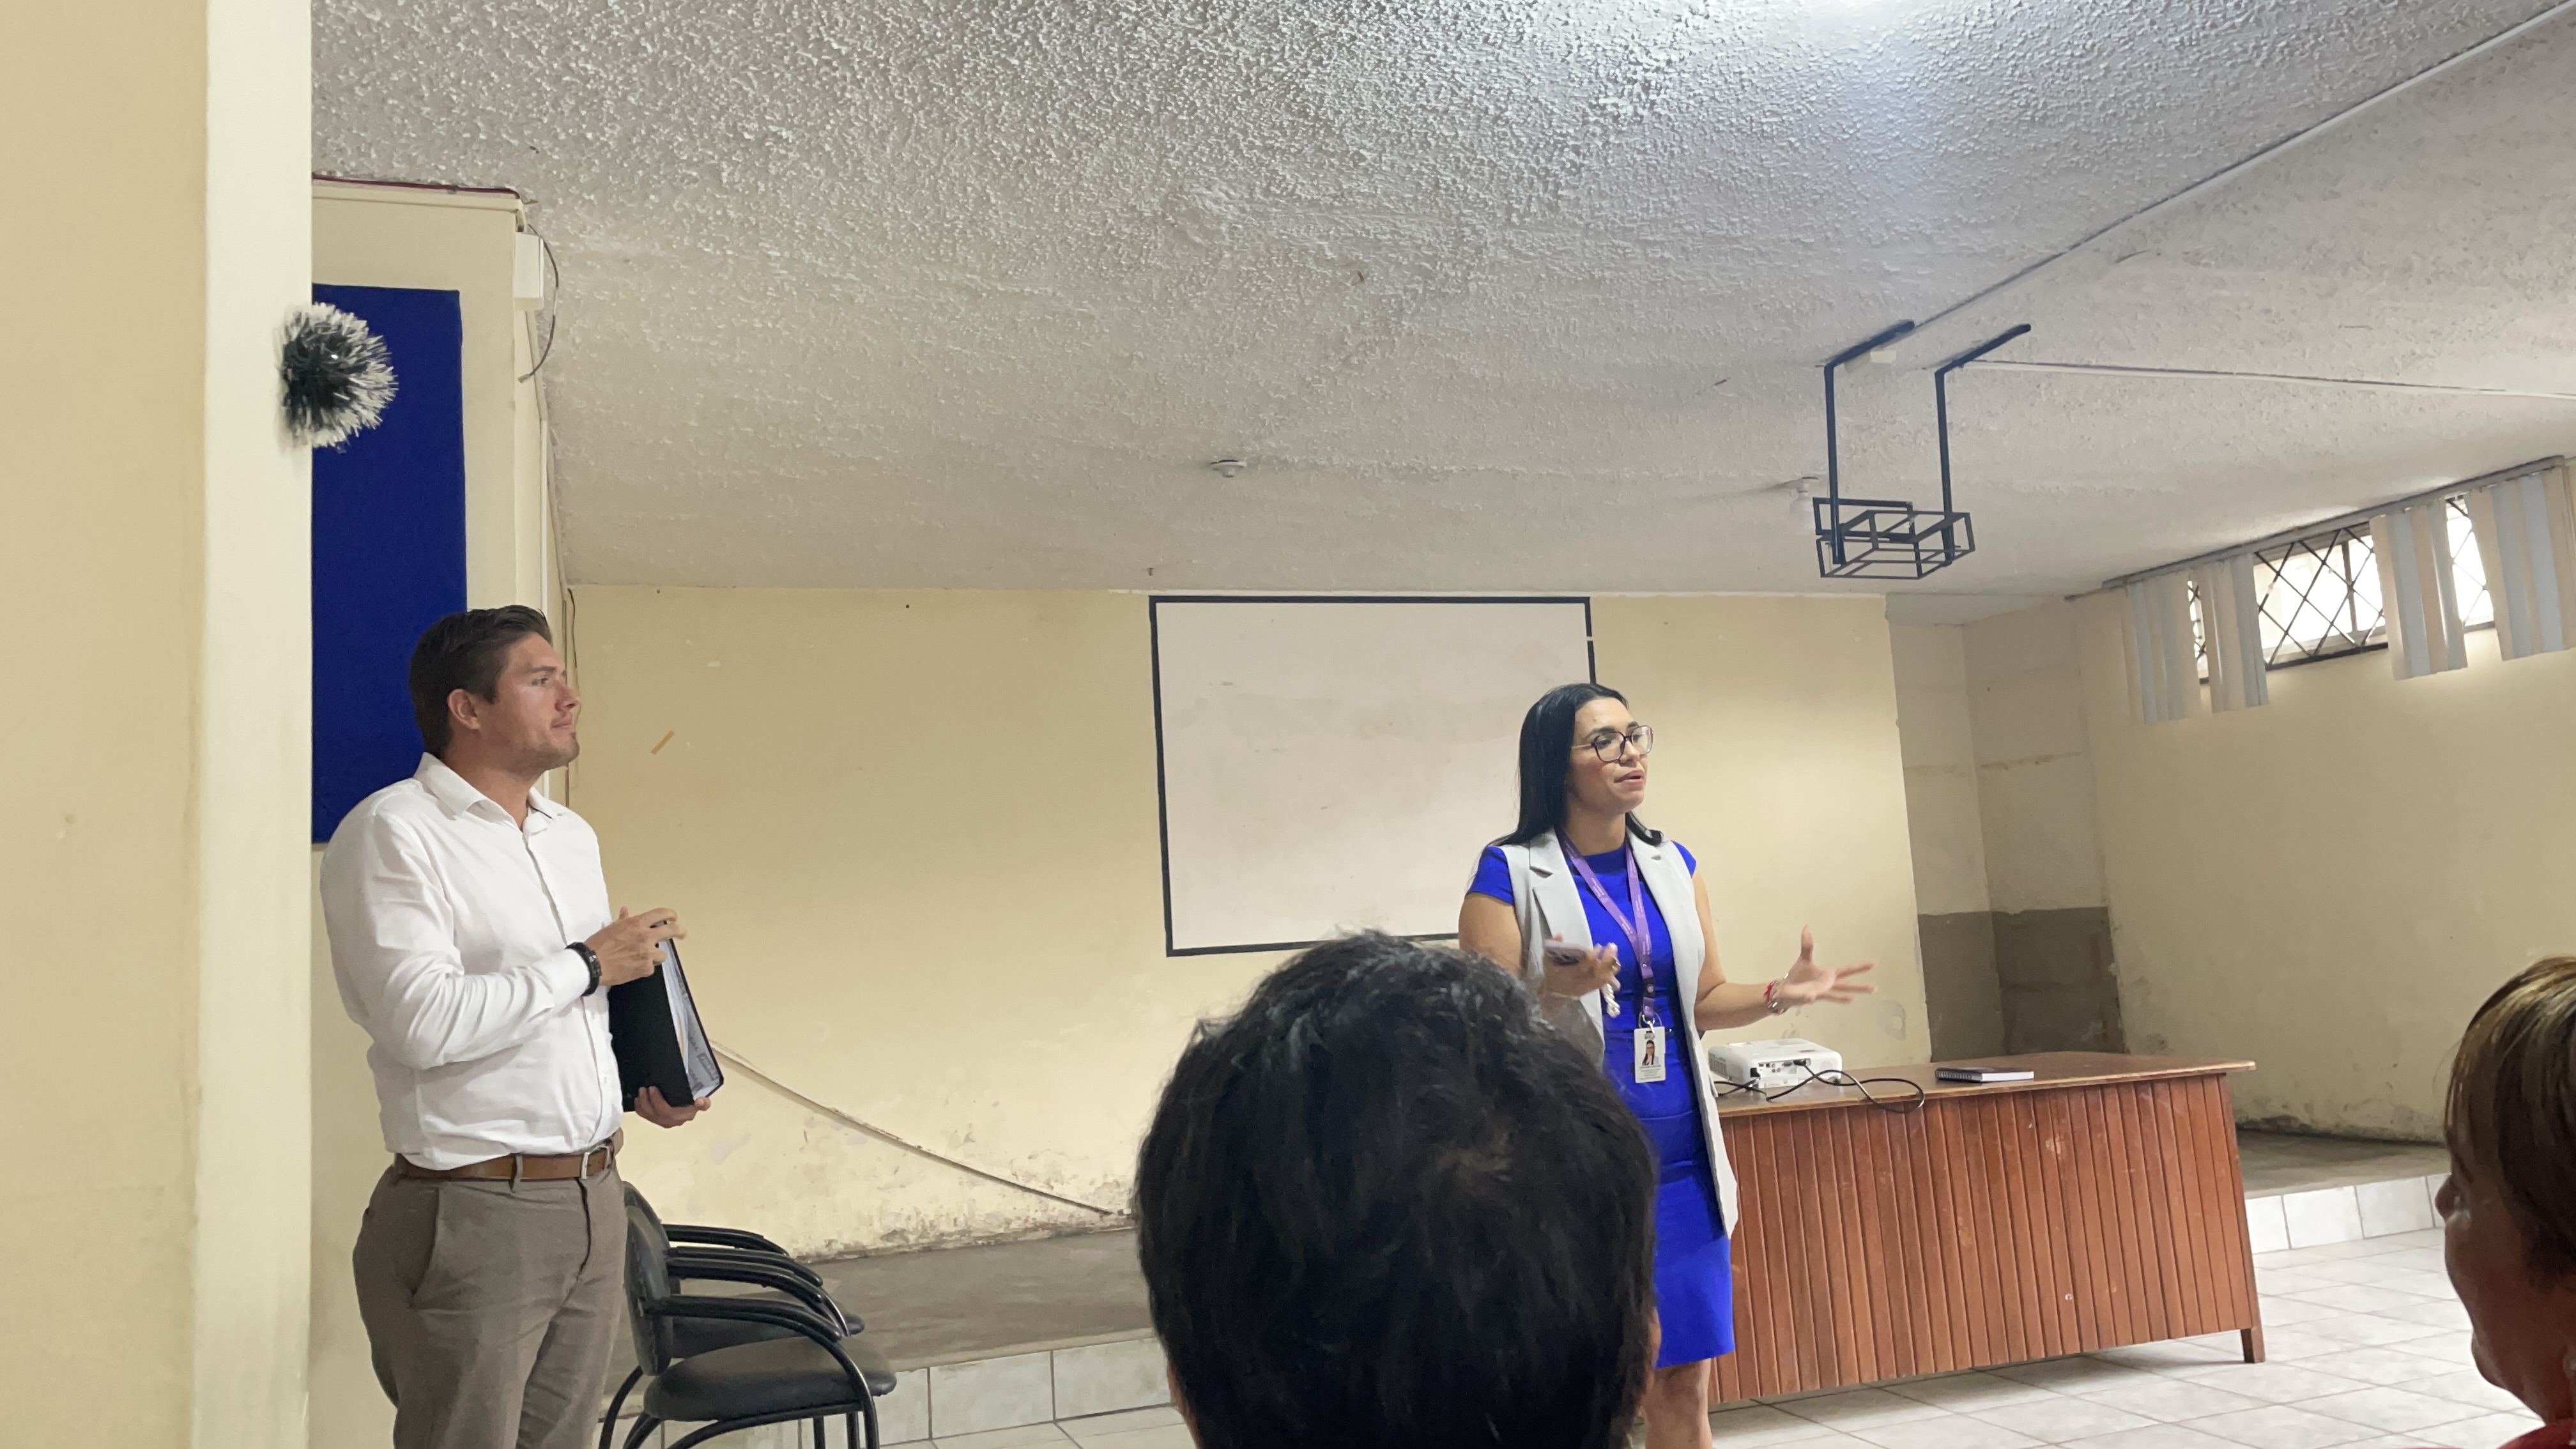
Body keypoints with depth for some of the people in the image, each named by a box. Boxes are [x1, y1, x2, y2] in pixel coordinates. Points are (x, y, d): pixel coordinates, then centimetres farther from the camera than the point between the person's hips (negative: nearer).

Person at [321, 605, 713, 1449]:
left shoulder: (573, 836, 14)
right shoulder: (391, 833, -11)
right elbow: (424, 1022, -24)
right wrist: (588, 963, -15)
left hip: (595, 1198, 7)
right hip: (474, 1214, -7)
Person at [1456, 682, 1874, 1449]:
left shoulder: (1674, 864, 9)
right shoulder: (1510, 874, -8)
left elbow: (1705, 1001, 15)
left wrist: (1779, 993, -3)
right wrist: (1556, 988, -29)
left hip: (1679, 1158, 5)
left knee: (1684, 1383, 10)